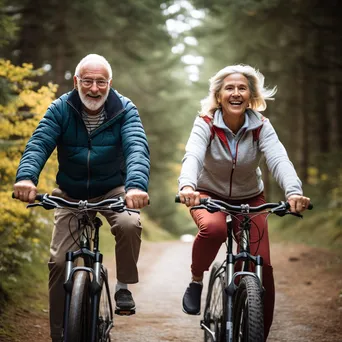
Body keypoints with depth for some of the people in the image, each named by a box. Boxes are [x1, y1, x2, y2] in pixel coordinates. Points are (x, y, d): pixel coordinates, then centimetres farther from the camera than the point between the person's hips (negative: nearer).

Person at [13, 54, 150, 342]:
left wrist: (137, 184, -51)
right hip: (70, 194, 1)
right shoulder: (61, 109, -12)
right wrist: (26, 176, -46)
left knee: (129, 224, -32)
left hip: (112, 190, -1)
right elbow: (39, 144, -24)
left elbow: (137, 148, -30)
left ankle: (124, 285, -7)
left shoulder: (125, 110, -15)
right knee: (60, 260, -7)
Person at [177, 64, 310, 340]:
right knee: (213, 228, -37)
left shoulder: (261, 126, -15)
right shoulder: (206, 124, -18)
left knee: (263, 270, -11)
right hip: (209, 195, -2)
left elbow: (279, 159, -32)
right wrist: (187, 186, -59)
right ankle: (196, 281, -9)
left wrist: (294, 191, -52)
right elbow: (193, 156, -36)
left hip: (249, 199, 2)